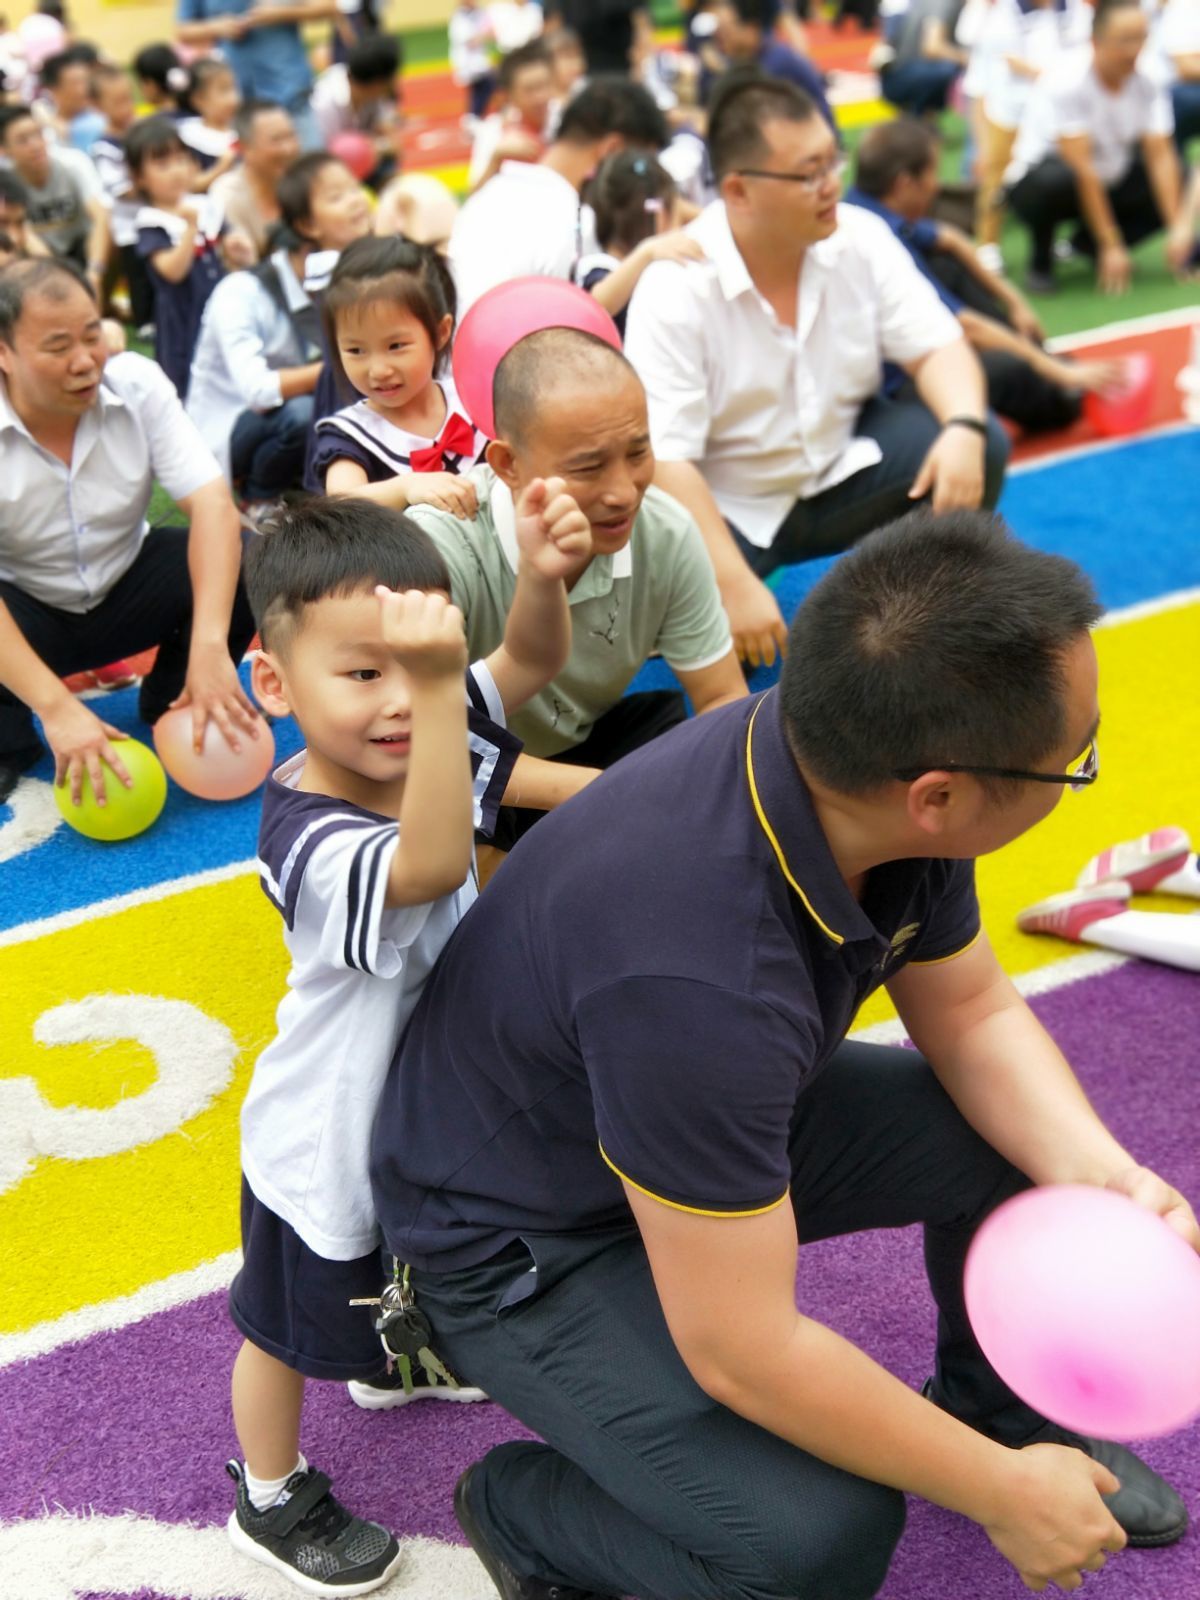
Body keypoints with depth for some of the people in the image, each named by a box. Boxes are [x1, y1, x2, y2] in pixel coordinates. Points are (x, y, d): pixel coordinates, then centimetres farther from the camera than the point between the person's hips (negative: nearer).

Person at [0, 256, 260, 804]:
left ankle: (173, 705, 1)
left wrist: (209, 646, -41)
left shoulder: (138, 384, -18)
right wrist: (57, 709, -45)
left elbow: (212, 506, -26)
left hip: (128, 587, 4)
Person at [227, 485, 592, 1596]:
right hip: (326, 1142, -7)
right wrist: (436, 688, -69)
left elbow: (533, 660, -16)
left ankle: (401, 1364, 66)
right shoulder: (306, 838, -40)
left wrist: (543, 575, -38)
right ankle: (272, 1502, 44)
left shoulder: (420, 745, -17)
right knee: (292, 1328, 19)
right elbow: (429, 864, -59)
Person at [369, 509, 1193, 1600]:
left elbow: (971, 1013, 0)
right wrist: (1001, 1492, -18)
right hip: (520, 1245, -7)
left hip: (718, 1116, 8)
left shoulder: (862, 763, -18)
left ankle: (1001, 1410, 28)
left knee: (1020, 1131, -1)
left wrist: (1101, 1178, -18)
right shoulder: (697, 975, -42)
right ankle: (525, 1511, 6)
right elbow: (739, 1349, -31)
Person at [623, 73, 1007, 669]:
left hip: (839, 469, 4)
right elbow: (665, 459, -25)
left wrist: (963, 428, -29)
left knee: (979, 448, -18)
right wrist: (734, 587, -32)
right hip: (728, 505, -4)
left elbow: (935, 346, -5)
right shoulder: (675, 286, -23)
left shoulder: (860, 238, -10)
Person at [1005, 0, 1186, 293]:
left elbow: (1161, 157, -12)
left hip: (1109, 183, 6)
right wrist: (1111, 247, -31)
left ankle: (1087, 243, 4)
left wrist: (1176, 232, -23)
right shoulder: (1067, 82, -25)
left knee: (1181, 182, -14)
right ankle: (1041, 258, -10)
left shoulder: (1148, 84, -8)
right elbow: (1081, 169, -29)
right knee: (1057, 177, -40)